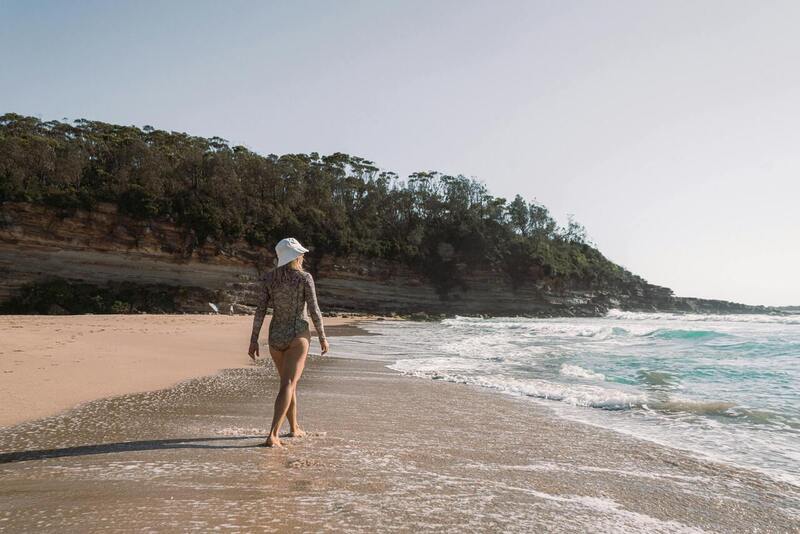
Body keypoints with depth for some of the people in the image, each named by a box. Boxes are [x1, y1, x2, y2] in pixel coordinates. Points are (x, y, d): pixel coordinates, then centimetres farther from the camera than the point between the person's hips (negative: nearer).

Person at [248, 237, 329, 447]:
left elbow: (260, 310, -1)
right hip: (298, 335, -5)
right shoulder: (305, 277, -9)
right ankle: (272, 435, -18)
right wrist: (323, 337, 1)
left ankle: (294, 428, 33)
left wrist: (253, 340, 3)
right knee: (288, 385, -7)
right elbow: (314, 310, -9)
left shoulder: (269, 277, 2)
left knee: (289, 381, 21)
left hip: (276, 336, 5)